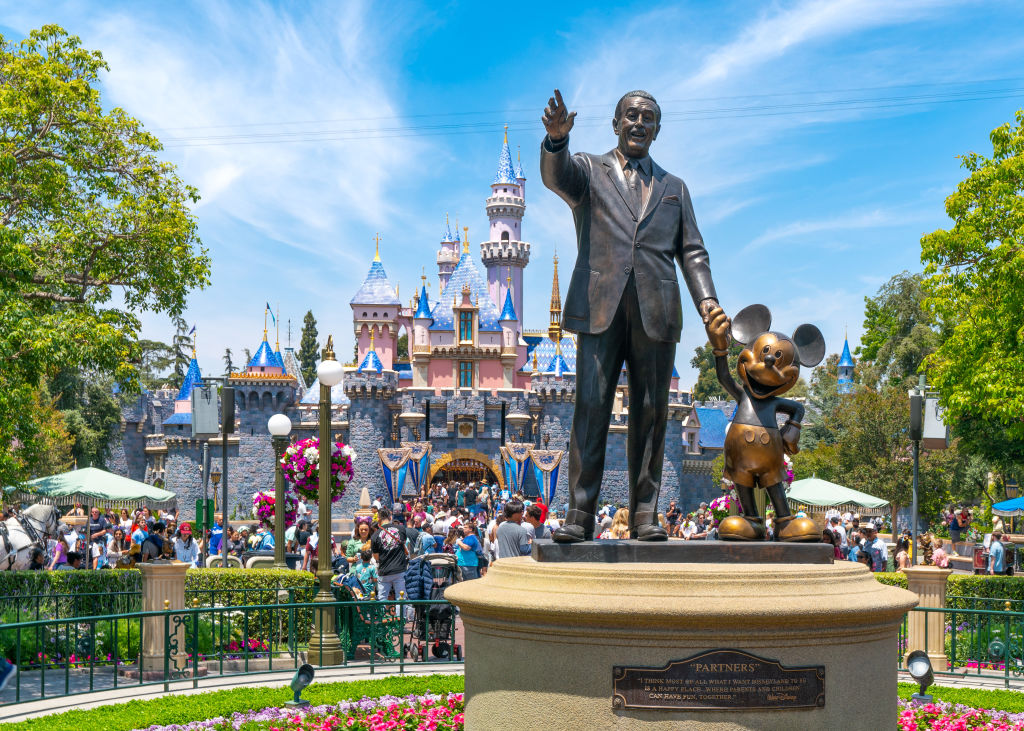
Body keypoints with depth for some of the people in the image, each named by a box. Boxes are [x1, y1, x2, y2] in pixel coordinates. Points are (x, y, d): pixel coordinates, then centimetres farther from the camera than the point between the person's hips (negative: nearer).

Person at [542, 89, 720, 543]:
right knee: (591, 407, -8)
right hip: (601, 306, -2)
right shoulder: (589, 170, 15)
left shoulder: (674, 188, 23)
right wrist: (556, 139, -30)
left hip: (655, 312, 2)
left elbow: (691, 251, 17)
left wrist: (706, 298, 0)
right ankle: (580, 514, -8)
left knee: (651, 412, 0)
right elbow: (556, 176, -8)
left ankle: (644, 515, 3)